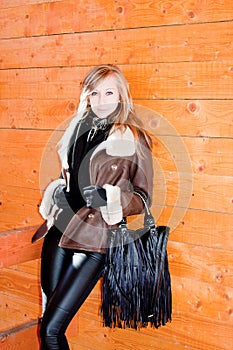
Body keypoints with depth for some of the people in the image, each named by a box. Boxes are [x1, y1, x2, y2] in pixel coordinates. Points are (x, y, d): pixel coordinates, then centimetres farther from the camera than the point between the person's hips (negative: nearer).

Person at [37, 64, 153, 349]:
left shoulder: (134, 139, -5)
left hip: (94, 241, -6)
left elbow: (144, 197, -2)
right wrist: (57, 192, 6)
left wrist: (108, 197, -19)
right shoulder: (77, 129, 11)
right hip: (59, 230, 6)